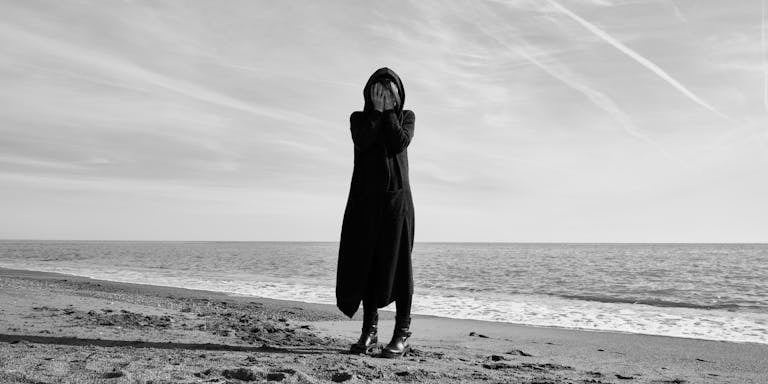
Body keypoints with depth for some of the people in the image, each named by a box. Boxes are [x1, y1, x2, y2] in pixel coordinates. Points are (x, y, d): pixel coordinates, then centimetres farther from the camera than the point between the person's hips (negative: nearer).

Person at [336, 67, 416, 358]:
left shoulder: (406, 116, 13)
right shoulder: (359, 118, 14)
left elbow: (401, 141, -9)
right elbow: (362, 141, -8)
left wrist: (389, 111, -2)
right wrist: (376, 110, -4)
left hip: (396, 196, -1)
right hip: (365, 200, 2)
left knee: (397, 262, -6)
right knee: (365, 261, -1)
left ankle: (402, 334, -1)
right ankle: (369, 331, 8)